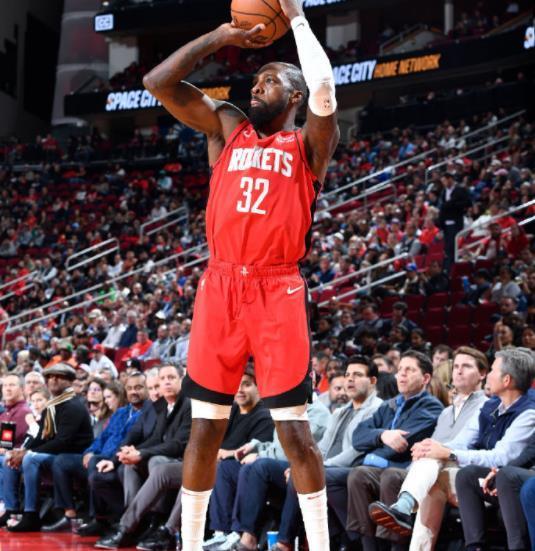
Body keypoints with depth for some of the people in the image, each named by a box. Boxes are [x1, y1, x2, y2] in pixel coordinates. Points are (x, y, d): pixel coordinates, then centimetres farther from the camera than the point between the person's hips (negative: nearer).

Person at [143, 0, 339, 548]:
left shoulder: (308, 143, 6)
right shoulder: (226, 127, 15)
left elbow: (325, 93, -16)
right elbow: (157, 83, 6)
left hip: (278, 290, -3)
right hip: (219, 286, 3)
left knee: (293, 428, -3)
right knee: (205, 426, 6)